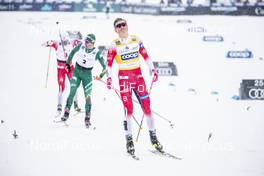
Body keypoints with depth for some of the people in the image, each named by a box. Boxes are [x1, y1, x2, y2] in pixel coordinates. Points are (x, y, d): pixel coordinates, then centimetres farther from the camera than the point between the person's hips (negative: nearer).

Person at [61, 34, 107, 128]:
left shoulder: (97, 52, -12)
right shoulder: (81, 46, -6)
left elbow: (104, 65, -6)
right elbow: (73, 52, 13)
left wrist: (102, 74, -19)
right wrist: (68, 62, 15)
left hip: (87, 75, -2)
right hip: (76, 71, 2)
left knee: (87, 96, -3)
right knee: (72, 93, -10)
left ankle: (87, 118, 5)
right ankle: (66, 113, -5)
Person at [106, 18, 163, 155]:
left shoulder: (136, 40, 8)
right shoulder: (114, 45, 1)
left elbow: (145, 56, 13)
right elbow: (109, 62, 1)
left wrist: (152, 69, 4)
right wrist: (109, 77, -12)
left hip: (138, 76, 3)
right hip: (124, 78, -3)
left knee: (146, 105, -1)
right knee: (128, 109, -8)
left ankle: (153, 136, 9)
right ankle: (129, 139, -1)